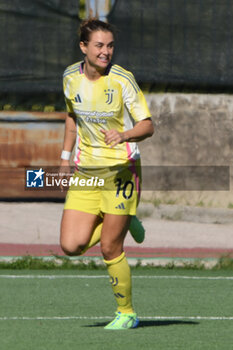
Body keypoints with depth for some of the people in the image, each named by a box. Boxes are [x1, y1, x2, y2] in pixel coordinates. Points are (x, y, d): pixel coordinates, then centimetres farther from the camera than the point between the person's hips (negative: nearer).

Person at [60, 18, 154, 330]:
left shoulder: (122, 80, -13)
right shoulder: (71, 77, 1)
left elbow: (147, 126, -13)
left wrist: (124, 135, -33)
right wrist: (66, 156, 18)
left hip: (120, 169, -5)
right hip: (85, 172, 5)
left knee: (110, 248, -5)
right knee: (72, 246, -7)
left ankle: (126, 313, 15)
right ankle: (118, 221, 22)